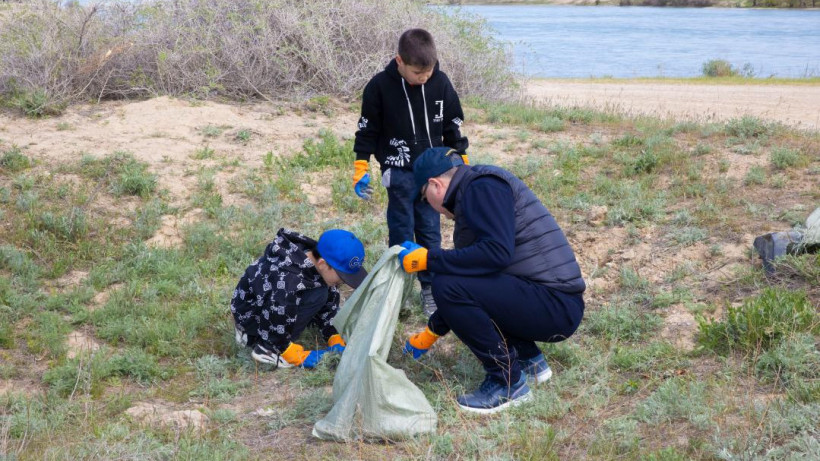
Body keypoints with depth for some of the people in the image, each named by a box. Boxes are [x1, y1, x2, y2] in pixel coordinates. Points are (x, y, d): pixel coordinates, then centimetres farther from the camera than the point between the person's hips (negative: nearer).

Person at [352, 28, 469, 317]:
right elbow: (367, 131, -2)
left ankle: (430, 287, 16)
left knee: (430, 231, 6)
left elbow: (453, 128, 7)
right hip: (399, 172, -2)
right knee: (401, 232, 1)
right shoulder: (380, 86, -12)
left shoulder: (441, 83, -6)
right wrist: (361, 171, -2)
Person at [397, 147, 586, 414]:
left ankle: (508, 382, -9)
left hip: (555, 306, -10)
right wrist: (431, 333, 31)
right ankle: (529, 360, 17)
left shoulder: (483, 187, -10)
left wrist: (428, 259, -18)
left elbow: (497, 252, -26)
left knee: (447, 285, -20)